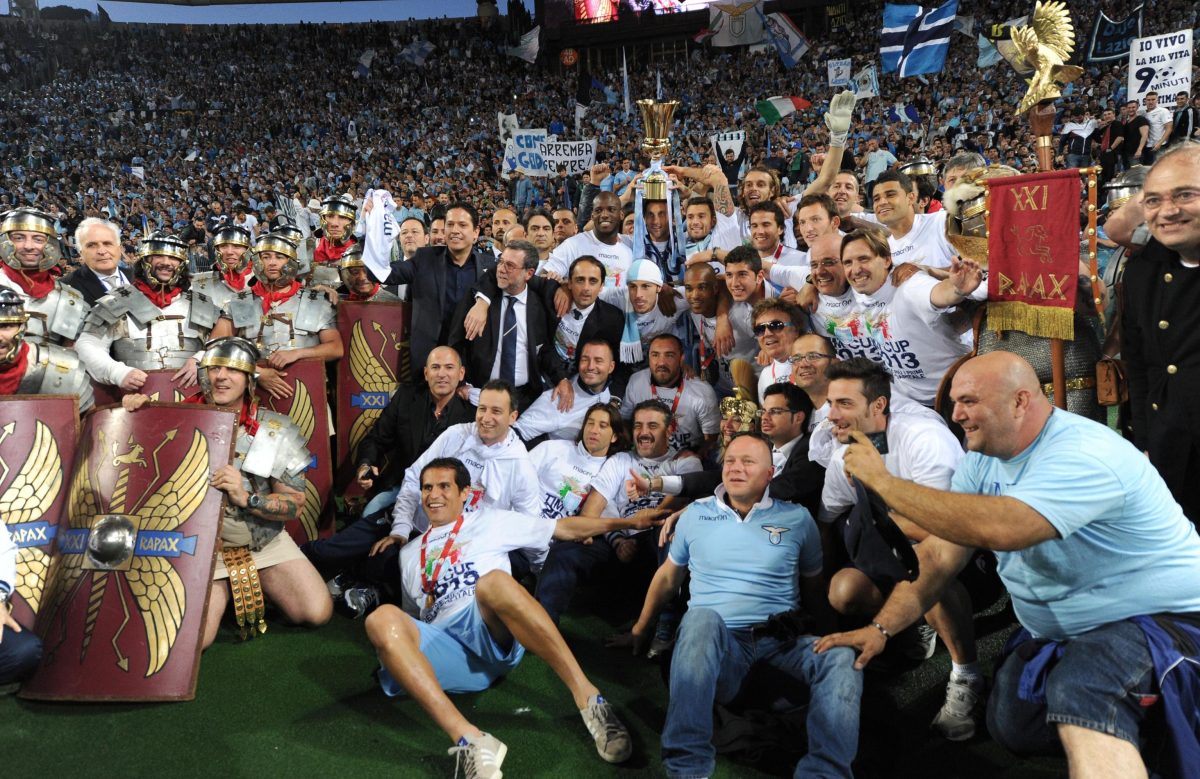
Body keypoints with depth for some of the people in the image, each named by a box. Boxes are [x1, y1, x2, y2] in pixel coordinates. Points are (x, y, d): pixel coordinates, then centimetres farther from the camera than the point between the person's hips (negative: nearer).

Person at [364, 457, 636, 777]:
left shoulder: (489, 521, 20)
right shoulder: (410, 555, 29)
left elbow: (564, 528, 17)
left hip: (494, 635, -2)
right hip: (446, 648, 3)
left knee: (494, 581, -37)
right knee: (382, 619, -31)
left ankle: (588, 698, -38)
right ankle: (468, 739, -44)